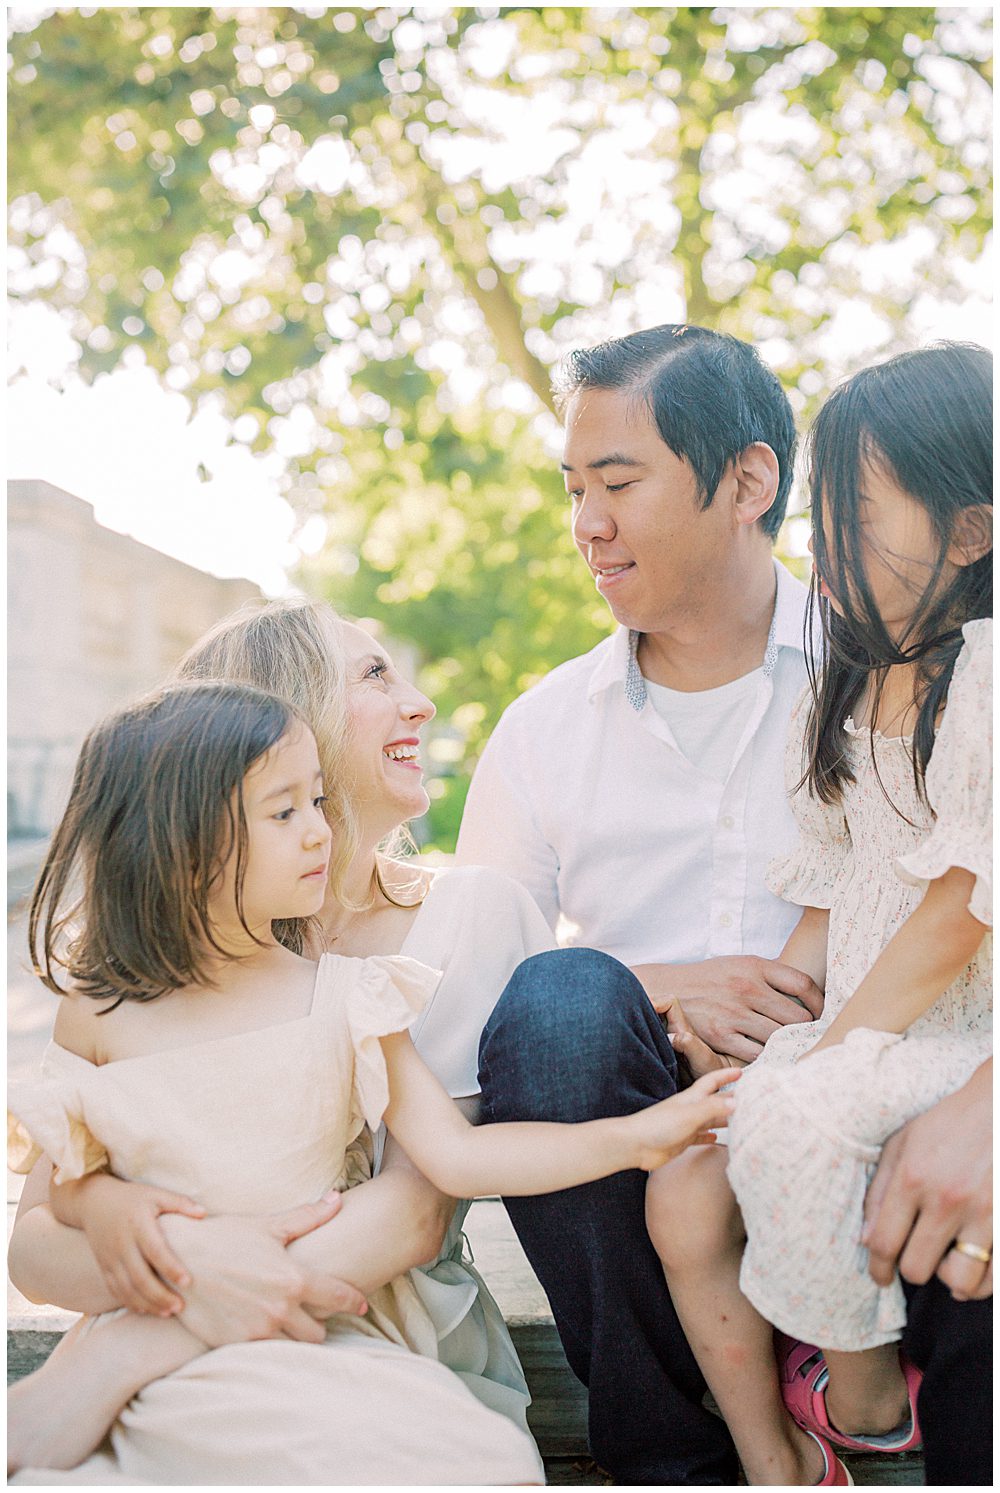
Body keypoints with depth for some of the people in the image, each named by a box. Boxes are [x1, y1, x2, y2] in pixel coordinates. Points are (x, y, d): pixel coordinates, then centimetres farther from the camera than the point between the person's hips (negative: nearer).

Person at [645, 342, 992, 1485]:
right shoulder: (843, 696, 13)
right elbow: (834, 898, 11)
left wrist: (816, 1060, -15)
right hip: (864, 1035, 7)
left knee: (792, 1116, -29)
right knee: (683, 1194, -9)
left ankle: (866, 1398, -4)